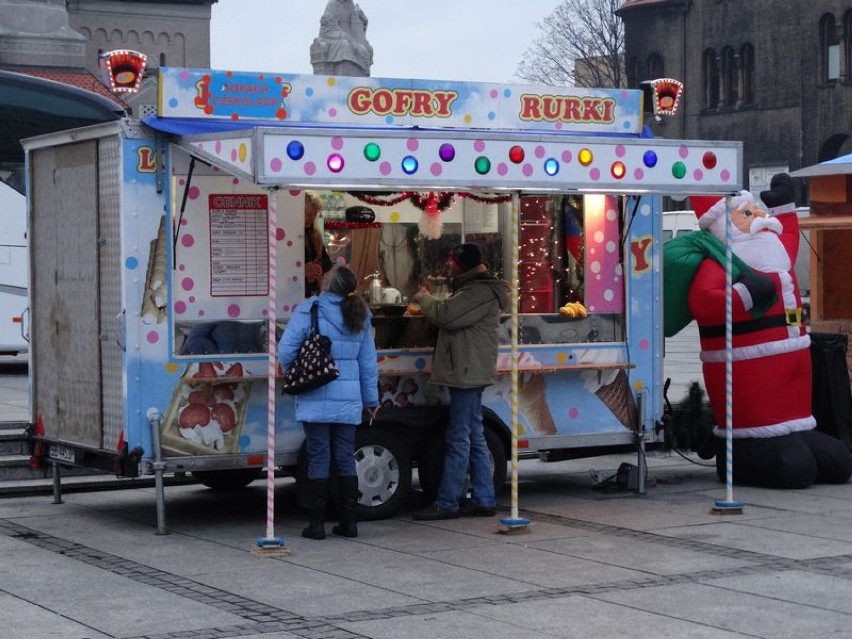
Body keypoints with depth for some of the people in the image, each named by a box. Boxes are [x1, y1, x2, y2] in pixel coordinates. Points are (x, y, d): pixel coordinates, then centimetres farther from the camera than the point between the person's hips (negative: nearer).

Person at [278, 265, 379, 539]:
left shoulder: (308, 311, -10)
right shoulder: (360, 316, 5)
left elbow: (286, 351, -12)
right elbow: (368, 360, 10)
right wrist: (371, 399, 18)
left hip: (316, 400, -3)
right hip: (348, 401, 4)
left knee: (319, 459, 1)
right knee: (346, 459, 11)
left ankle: (317, 524, 3)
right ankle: (349, 522, 13)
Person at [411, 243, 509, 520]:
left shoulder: (479, 292, -16)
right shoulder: (477, 288, 20)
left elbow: (446, 315, -23)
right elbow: (452, 316, 23)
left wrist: (425, 299, -5)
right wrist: (430, 300, 9)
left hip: (467, 373, -11)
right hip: (469, 374, 11)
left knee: (458, 440, -8)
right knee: (474, 438, 12)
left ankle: (446, 503, -6)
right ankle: (483, 500, 16)